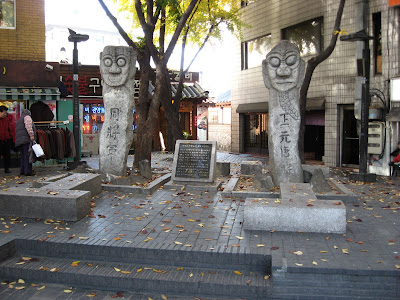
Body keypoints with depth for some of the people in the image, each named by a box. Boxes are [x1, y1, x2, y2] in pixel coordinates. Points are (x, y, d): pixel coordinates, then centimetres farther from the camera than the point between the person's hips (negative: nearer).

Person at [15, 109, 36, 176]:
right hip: (27, 139, -9)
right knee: (28, 155, -12)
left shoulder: (19, 120, 31)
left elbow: (17, 132, 29)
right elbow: (28, 125, -15)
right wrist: (31, 134, -22)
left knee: (23, 155, 10)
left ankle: (22, 171, 9)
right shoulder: (27, 117, 4)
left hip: (19, 140, 9)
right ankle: (28, 171, -17)